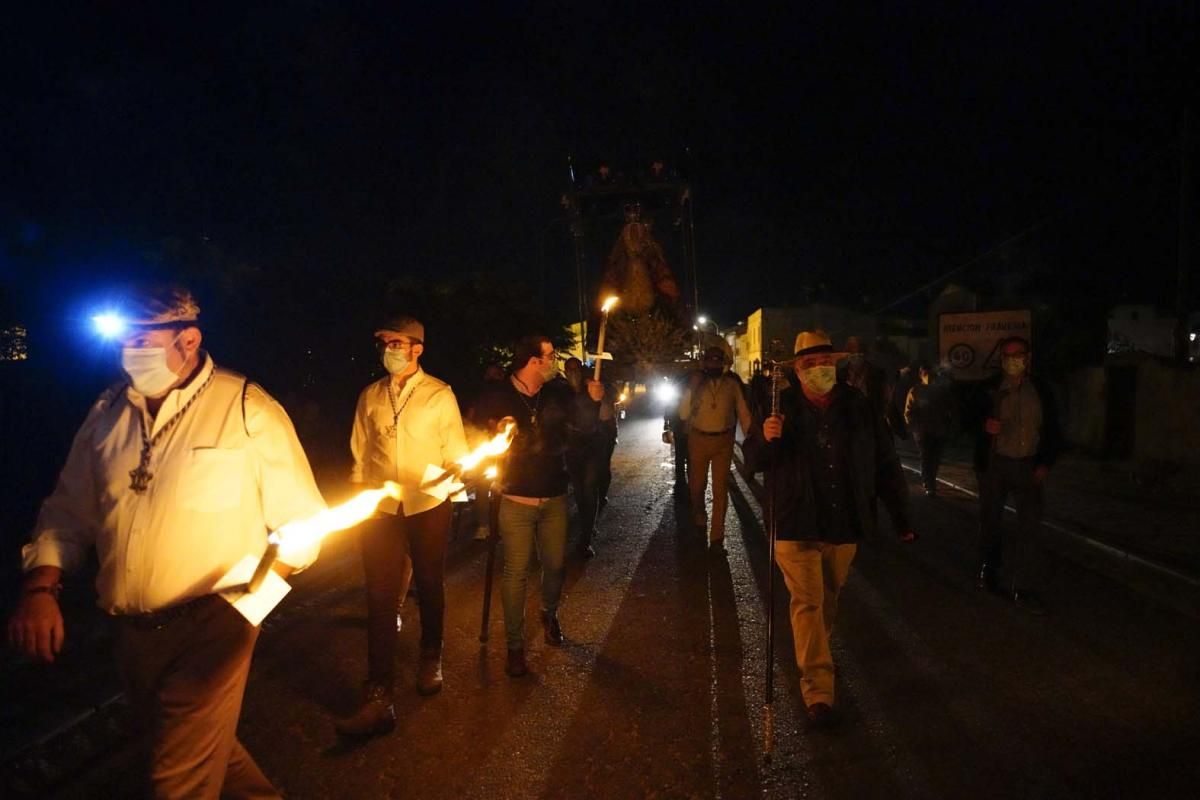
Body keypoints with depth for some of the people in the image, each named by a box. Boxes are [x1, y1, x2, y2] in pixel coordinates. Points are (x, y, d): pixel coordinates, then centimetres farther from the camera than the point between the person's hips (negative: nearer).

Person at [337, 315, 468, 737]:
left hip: (428, 506, -1)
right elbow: (359, 453, 8)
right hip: (381, 508, 1)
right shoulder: (369, 396, 6)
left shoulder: (440, 394, -2)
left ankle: (430, 660, 40)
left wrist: (450, 487, -9)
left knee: (429, 586, 15)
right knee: (380, 597, -2)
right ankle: (379, 698, 2)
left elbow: (455, 450, 1)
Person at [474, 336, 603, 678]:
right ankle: (515, 645, 14)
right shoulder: (497, 398, -8)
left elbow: (584, 422, 11)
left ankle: (550, 615, 43)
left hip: (554, 498, 3)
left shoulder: (558, 392, 0)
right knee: (516, 572, 1)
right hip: (516, 500, -3)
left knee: (555, 564, 14)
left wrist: (593, 400, -7)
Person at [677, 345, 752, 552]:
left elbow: (743, 413, 3)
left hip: (723, 440, 0)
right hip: (699, 439, 0)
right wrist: (691, 391, -15)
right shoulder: (696, 384, 0)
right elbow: (684, 414, -3)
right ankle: (699, 515, 45)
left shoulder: (732, 385, 0)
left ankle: (717, 537, 11)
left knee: (720, 489, 3)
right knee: (697, 484, 13)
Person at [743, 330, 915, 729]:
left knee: (830, 598, 21)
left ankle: (820, 651, 47)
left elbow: (885, 463, 6)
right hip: (797, 525, -3)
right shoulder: (783, 407, -7)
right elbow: (752, 459, -8)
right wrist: (766, 439, -30)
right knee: (808, 602, -3)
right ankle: (818, 689, 3)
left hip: (845, 523, 3)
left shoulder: (858, 407, -1)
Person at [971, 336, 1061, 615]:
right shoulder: (989, 389, -2)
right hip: (995, 464, 0)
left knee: (1030, 524, -10)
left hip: (1028, 466, 0)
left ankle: (1025, 589, -7)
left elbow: (1052, 430, 8)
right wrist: (984, 424, -18)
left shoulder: (1041, 390, 2)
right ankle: (988, 570, 34)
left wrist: (1045, 464, -3)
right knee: (990, 519, 12)